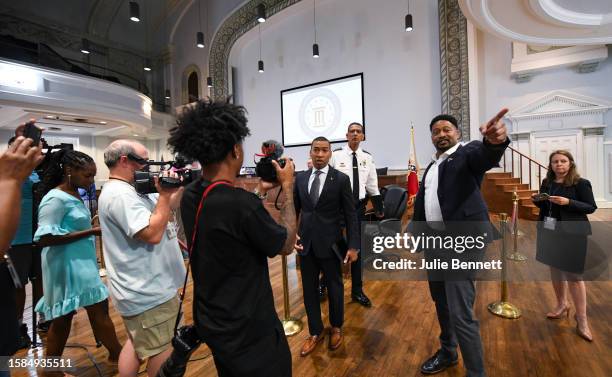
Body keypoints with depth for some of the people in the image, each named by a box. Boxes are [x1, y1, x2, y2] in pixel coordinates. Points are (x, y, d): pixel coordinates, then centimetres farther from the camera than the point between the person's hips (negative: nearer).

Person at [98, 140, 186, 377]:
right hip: (148, 293, -10)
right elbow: (153, 233, -31)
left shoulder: (128, 190, 10)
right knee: (164, 357, 6)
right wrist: (164, 194, -23)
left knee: (137, 344, 26)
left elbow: (168, 206, 15)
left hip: (143, 288, 11)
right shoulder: (119, 194, -23)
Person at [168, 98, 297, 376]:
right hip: (247, 329, -8)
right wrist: (287, 187, -9)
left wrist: (261, 190, 9)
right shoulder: (241, 203, -32)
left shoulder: (190, 197, -7)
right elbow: (286, 245, -16)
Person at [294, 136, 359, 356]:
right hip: (305, 243, 3)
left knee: (334, 287, 15)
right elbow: (294, 209, 8)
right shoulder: (300, 178, 3)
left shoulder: (341, 179, -7)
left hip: (330, 243, -3)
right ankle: (316, 332, 35)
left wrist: (353, 246, -10)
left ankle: (336, 328, 41)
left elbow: (350, 215, -7)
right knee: (309, 289, 13)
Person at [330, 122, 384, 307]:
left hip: (359, 206, 4)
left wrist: (379, 208, 8)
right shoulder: (335, 155, -8)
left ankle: (357, 290, 31)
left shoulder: (367, 157, 4)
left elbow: (372, 185, 9)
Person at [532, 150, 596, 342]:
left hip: (572, 234, -5)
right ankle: (562, 305, 34)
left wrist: (568, 202, -24)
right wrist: (537, 200, -5)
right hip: (549, 232, 6)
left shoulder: (581, 183, -9)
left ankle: (581, 319, 12)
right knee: (555, 269, 16)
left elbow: (591, 207, -9)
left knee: (573, 275, -2)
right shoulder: (547, 182, 7)